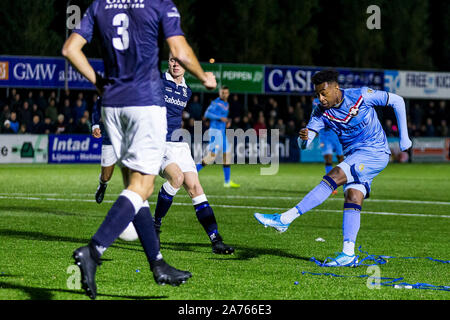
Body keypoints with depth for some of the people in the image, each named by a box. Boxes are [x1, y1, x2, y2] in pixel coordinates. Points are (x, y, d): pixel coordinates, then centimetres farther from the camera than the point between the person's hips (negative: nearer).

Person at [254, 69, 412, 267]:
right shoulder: (321, 113, -1)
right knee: (352, 197, -11)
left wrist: (404, 138, 0)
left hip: (375, 153, -7)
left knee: (334, 177, -23)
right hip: (354, 158, 7)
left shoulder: (361, 96, -12)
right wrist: (304, 138, -37)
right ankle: (348, 254, -13)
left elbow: (397, 101, 0)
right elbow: (305, 144, -11)